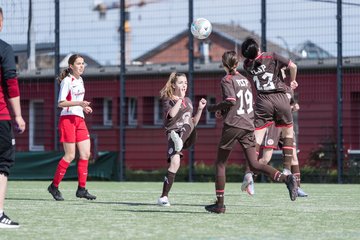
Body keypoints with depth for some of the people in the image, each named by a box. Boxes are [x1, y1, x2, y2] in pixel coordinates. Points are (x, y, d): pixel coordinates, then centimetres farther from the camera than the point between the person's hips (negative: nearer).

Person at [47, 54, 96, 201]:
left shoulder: (80, 80, 16)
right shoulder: (67, 81, -9)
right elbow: (61, 103, -15)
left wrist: (84, 107, 10)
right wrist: (79, 103, -25)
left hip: (79, 119, 8)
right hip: (68, 119, -8)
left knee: (86, 153, 0)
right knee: (70, 155, -8)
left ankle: (81, 189, 3)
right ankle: (54, 186, 4)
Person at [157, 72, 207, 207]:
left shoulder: (188, 101, 23)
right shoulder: (168, 100, 6)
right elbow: (172, 114, -16)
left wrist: (200, 109, 11)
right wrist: (180, 98, -10)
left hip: (188, 135, 4)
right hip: (173, 134, -4)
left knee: (187, 123, -29)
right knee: (175, 162, -23)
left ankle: (179, 141, -61)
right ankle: (164, 197, -18)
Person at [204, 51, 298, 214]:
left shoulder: (227, 80, -3)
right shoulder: (245, 80, 19)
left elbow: (231, 101, -18)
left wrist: (213, 108, -2)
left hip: (232, 125, -6)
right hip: (248, 126, 6)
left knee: (220, 163, 7)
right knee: (254, 165, -1)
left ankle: (220, 203, 6)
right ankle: (286, 178, -23)